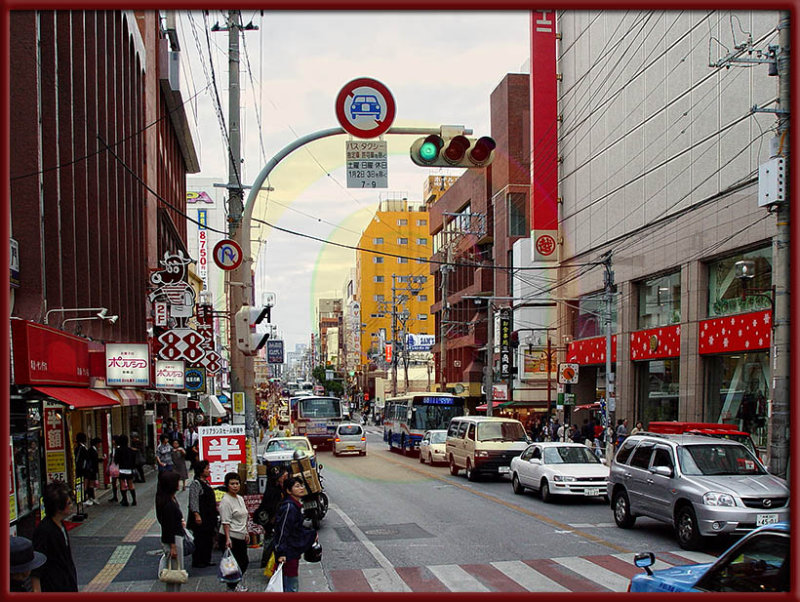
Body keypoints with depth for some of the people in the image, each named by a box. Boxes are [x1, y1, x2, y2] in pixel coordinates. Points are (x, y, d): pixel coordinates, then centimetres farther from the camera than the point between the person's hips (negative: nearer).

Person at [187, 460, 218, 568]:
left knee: (208, 540, 13)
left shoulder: (206, 482, 14)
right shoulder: (195, 484, -14)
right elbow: (193, 501, -22)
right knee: (199, 540, -2)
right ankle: (197, 562, 6)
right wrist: (196, 514, -29)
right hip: (201, 519, -9)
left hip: (209, 518, 9)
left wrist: (215, 512, 27)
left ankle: (206, 560, 23)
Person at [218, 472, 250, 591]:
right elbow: (225, 522, -18)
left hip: (241, 537, 9)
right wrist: (227, 538, -23)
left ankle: (239, 583, 28)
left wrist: (246, 533, 22)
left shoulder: (240, 498, 14)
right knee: (233, 563, -4)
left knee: (244, 561, 12)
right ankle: (232, 586, 9)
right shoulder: (226, 501, -13)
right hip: (231, 537, -9)